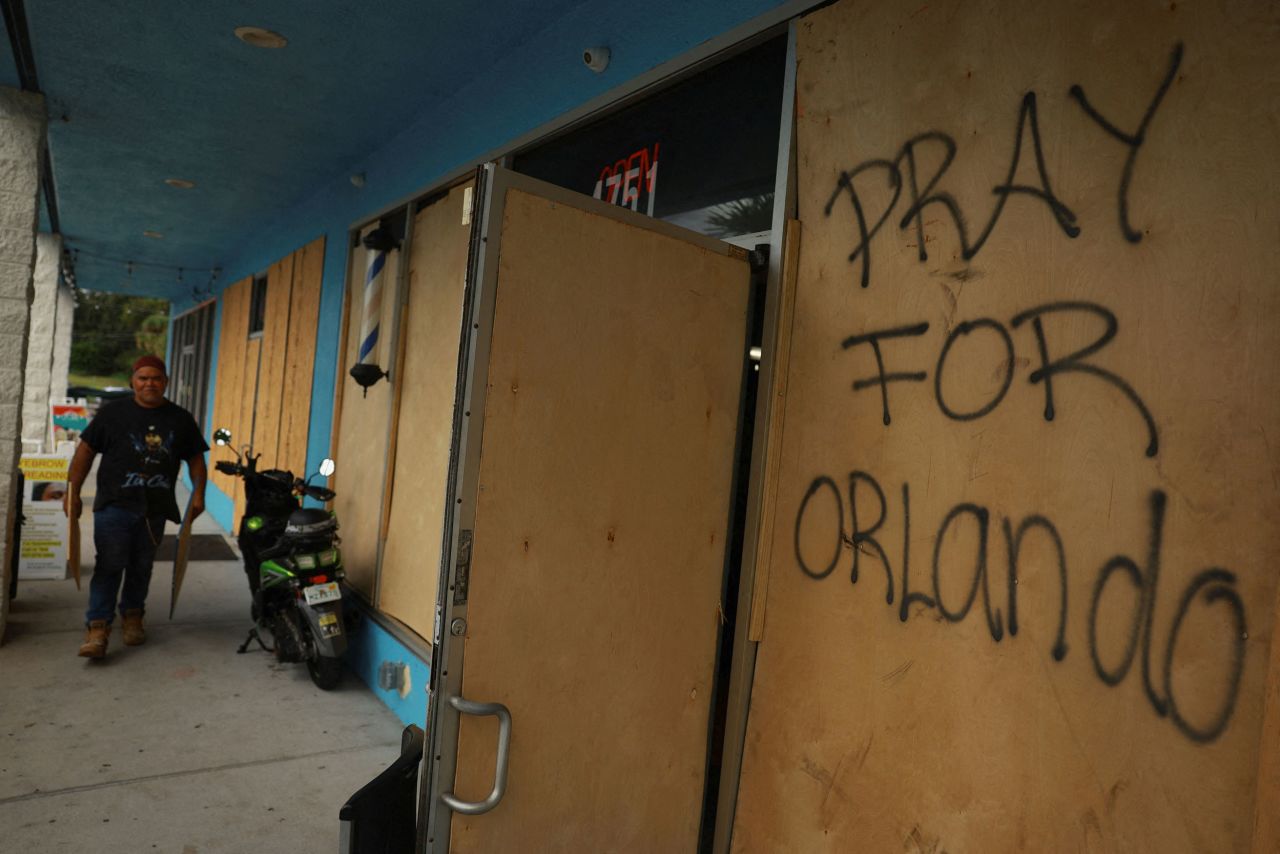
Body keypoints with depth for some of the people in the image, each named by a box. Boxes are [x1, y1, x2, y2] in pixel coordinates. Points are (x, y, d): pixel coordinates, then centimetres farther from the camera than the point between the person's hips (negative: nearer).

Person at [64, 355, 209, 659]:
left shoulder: (180, 419, 8)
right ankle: (97, 628, -5)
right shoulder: (113, 412, 2)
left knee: (141, 567, 11)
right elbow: (85, 451, 3)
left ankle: (132, 617, 28)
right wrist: (72, 492, -3)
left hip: (155, 509, 2)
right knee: (109, 566, -8)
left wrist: (198, 494, 0)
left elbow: (195, 458, 12)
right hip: (114, 505, -2)